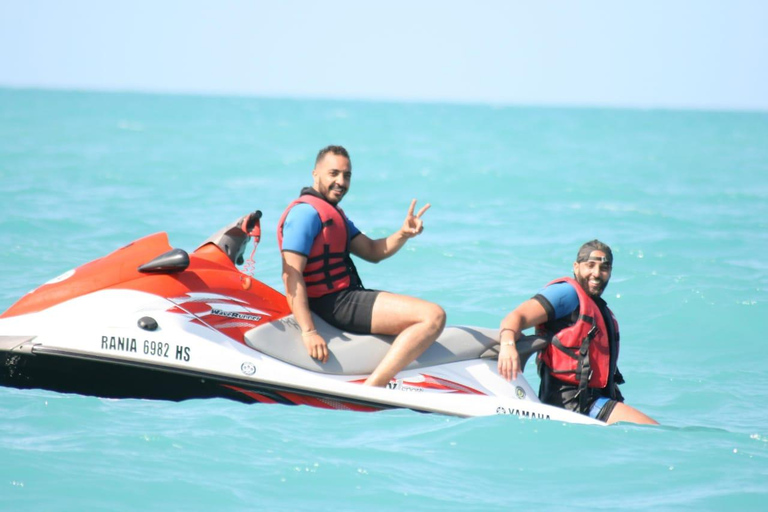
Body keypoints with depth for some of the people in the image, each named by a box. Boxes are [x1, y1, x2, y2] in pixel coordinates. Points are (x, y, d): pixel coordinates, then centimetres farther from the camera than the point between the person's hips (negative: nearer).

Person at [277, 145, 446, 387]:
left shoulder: (334, 213, 21)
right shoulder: (306, 212, -13)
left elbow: (372, 251, 16)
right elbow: (291, 275, -21)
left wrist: (403, 234, -4)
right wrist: (308, 332, -28)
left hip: (348, 297, 11)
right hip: (336, 303, -11)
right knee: (433, 316, -23)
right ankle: (368, 392, -32)